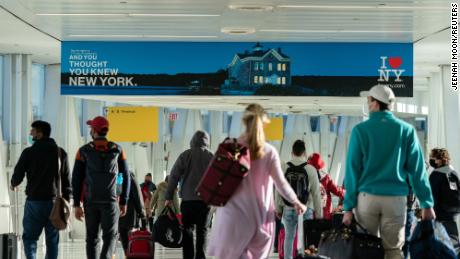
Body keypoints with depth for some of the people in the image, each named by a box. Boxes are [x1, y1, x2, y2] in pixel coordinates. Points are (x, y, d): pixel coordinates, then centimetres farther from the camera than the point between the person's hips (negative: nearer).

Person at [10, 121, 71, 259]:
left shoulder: (29, 152, -6)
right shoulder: (61, 153, 3)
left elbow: (17, 176, -4)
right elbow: (67, 180, 3)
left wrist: (13, 184, 19)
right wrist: (66, 202, 8)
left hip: (34, 201, -2)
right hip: (54, 202, 2)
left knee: (29, 237, 7)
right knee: (52, 239, 9)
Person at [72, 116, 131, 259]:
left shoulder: (84, 151, 1)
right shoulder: (117, 150, 4)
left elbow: (76, 179, -3)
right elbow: (126, 177, 4)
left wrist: (77, 205, 0)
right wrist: (124, 202, 10)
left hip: (90, 201, 1)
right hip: (110, 200, -1)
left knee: (92, 237, 12)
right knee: (110, 236, 4)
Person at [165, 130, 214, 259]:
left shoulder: (185, 155, 1)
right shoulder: (211, 156, 5)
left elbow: (174, 176, -2)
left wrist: (169, 197, 1)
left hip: (188, 199, -1)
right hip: (206, 199, 1)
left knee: (187, 229, 5)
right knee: (202, 229, 6)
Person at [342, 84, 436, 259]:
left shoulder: (360, 130, -2)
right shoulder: (406, 130, 2)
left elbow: (353, 170, -4)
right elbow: (417, 169, 1)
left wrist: (348, 206, -1)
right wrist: (427, 203, 5)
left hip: (367, 196, -1)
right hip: (396, 198, 1)